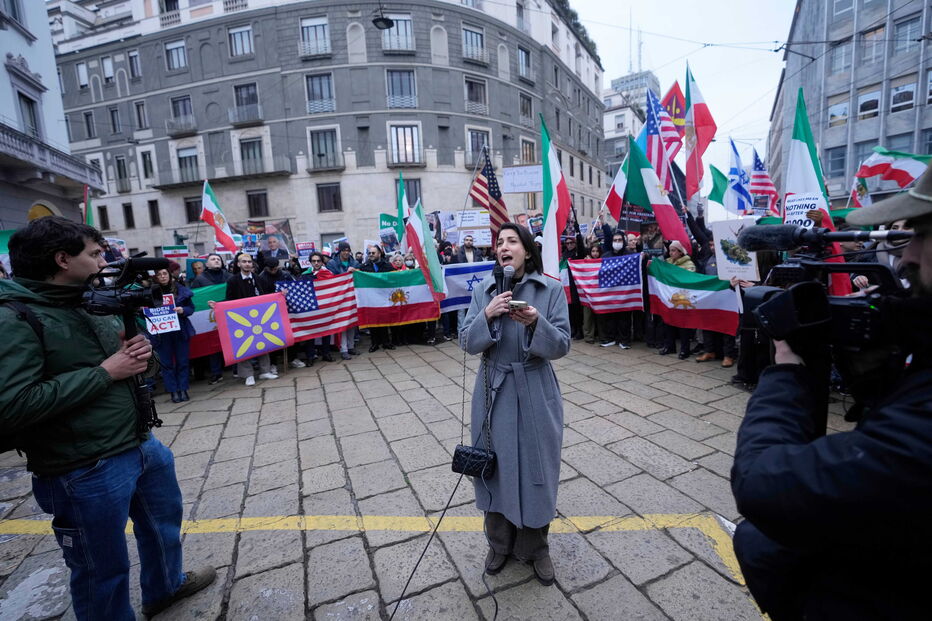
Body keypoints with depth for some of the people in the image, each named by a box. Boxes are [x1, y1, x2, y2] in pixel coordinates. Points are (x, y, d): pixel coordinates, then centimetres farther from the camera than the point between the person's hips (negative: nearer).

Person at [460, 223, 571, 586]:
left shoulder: (551, 289, -6)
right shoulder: (484, 290, -1)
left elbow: (562, 346, -8)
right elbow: (468, 344, -4)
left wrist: (537, 323, -27)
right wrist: (487, 315, -21)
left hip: (535, 394, -1)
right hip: (494, 392, 2)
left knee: (535, 468, 11)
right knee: (496, 467, 14)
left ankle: (535, 548, 38)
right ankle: (499, 544, 40)